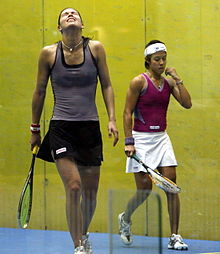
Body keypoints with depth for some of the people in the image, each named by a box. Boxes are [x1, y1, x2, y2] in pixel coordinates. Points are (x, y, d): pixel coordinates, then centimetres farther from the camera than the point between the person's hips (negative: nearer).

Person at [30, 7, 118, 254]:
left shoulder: (95, 48, 1)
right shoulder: (48, 53, -1)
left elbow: (106, 85, 8)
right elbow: (39, 91, 9)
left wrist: (112, 119, -1)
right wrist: (35, 129, 13)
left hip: (89, 127, 2)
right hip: (61, 127, -2)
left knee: (90, 190, 8)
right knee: (73, 186, -15)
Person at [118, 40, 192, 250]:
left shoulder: (168, 82, 8)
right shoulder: (139, 81, -7)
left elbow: (187, 104, -2)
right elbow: (127, 113, -7)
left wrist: (177, 79, -6)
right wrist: (128, 142, -13)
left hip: (162, 138, 5)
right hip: (141, 139, -5)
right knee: (144, 190, -3)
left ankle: (174, 237, -1)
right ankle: (125, 219, 27)